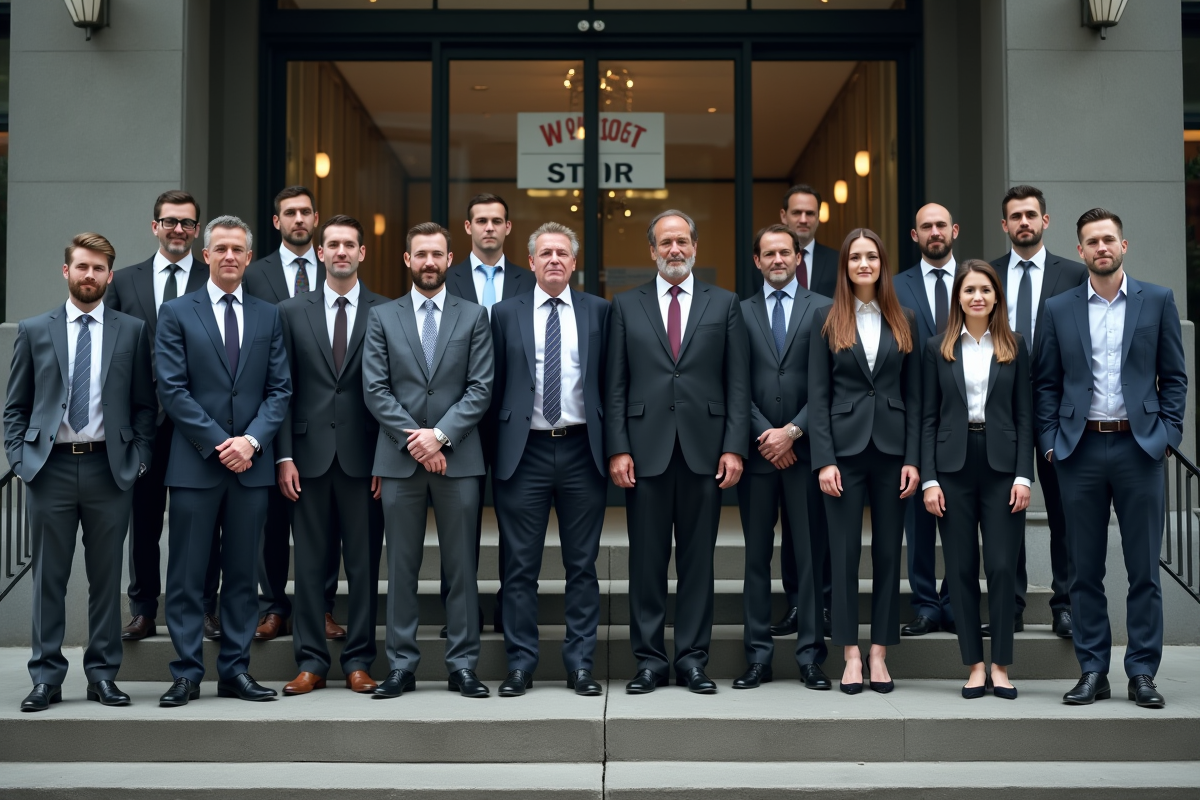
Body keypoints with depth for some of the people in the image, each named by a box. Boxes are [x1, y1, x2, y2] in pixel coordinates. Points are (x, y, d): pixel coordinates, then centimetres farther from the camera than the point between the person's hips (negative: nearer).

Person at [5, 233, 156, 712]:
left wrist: (139, 459, -2)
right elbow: (15, 406, 9)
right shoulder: (34, 331, 7)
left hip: (109, 468, 0)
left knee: (106, 577, 6)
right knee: (48, 577, 5)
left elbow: (145, 405, 8)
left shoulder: (132, 331, 6)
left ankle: (103, 675, 15)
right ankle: (46, 677, 13)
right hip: (50, 467, 0)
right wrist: (19, 459, -2)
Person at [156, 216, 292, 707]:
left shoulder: (268, 316, 11)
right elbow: (172, 390, -4)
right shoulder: (176, 314, 4)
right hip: (195, 463, -2)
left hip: (251, 463, 3)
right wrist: (218, 444, -11)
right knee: (187, 574, 1)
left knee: (242, 573, 8)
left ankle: (235, 671, 15)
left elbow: (280, 389, 6)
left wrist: (252, 440, -10)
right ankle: (187, 674, 9)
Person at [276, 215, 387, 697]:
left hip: (364, 456, -1)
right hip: (310, 454, 1)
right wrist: (284, 457, -2)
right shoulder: (292, 312, 8)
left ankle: (358, 662, 14)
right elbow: (283, 390, 5)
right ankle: (311, 662, 14)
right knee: (309, 563, 5)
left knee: (364, 563, 4)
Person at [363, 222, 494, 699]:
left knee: (461, 566, 3)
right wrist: (413, 439, -10)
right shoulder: (382, 318, 9)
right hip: (399, 460, 1)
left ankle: (463, 665, 10)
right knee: (401, 567, 5)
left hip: (458, 457, 0)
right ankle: (402, 666, 13)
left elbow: (481, 388, 0)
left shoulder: (473, 317, 8)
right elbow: (375, 389, 1)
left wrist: (440, 434, -12)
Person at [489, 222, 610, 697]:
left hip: (582, 450, 1)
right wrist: (495, 447, 1)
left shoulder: (598, 311, 7)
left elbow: (609, 381, 7)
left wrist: (610, 445, 1)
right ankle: (520, 663, 14)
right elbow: (495, 386, 6)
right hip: (525, 452, 0)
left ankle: (580, 664, 15)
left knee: (582, 565, 6)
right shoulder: (506, 314, 6)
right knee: (520, 567, 4)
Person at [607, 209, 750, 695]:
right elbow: (616, 385, 5)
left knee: (698, 558, 5)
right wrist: (617, 449, -4)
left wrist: (734, 448, -4)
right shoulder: (626, 307, 9)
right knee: (647, 558, 3)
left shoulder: (724, 305, 9)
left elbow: (738, 383, 4)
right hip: (646, 449, 0)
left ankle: (693, 659, 14)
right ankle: (650, 660, 13)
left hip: (704, 448, 0)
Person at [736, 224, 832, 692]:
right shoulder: (740, 313, 9)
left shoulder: (823, 310, 5)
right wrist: (765, 435, -6)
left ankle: (811, 657, 9)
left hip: (805, 449, -1)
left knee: (811, 556, 1)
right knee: (756, 556, 5)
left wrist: (792, 432, -9)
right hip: (757, 451, 1)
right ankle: (758, 657, 11)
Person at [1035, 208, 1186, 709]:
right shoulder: (1058, 310, 7)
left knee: (1144, 569, 3)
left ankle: (1142, 673, 13)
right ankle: (1092, 672, 14)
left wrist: (1167, 434, -3)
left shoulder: (1157, 301, 6)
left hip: (1139, 447, -1)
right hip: (1080, 450, 1)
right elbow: (1044, 383, 8)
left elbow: (1174, 376, 6)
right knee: (1085, 570, 5)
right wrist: (1049, 442, -1)